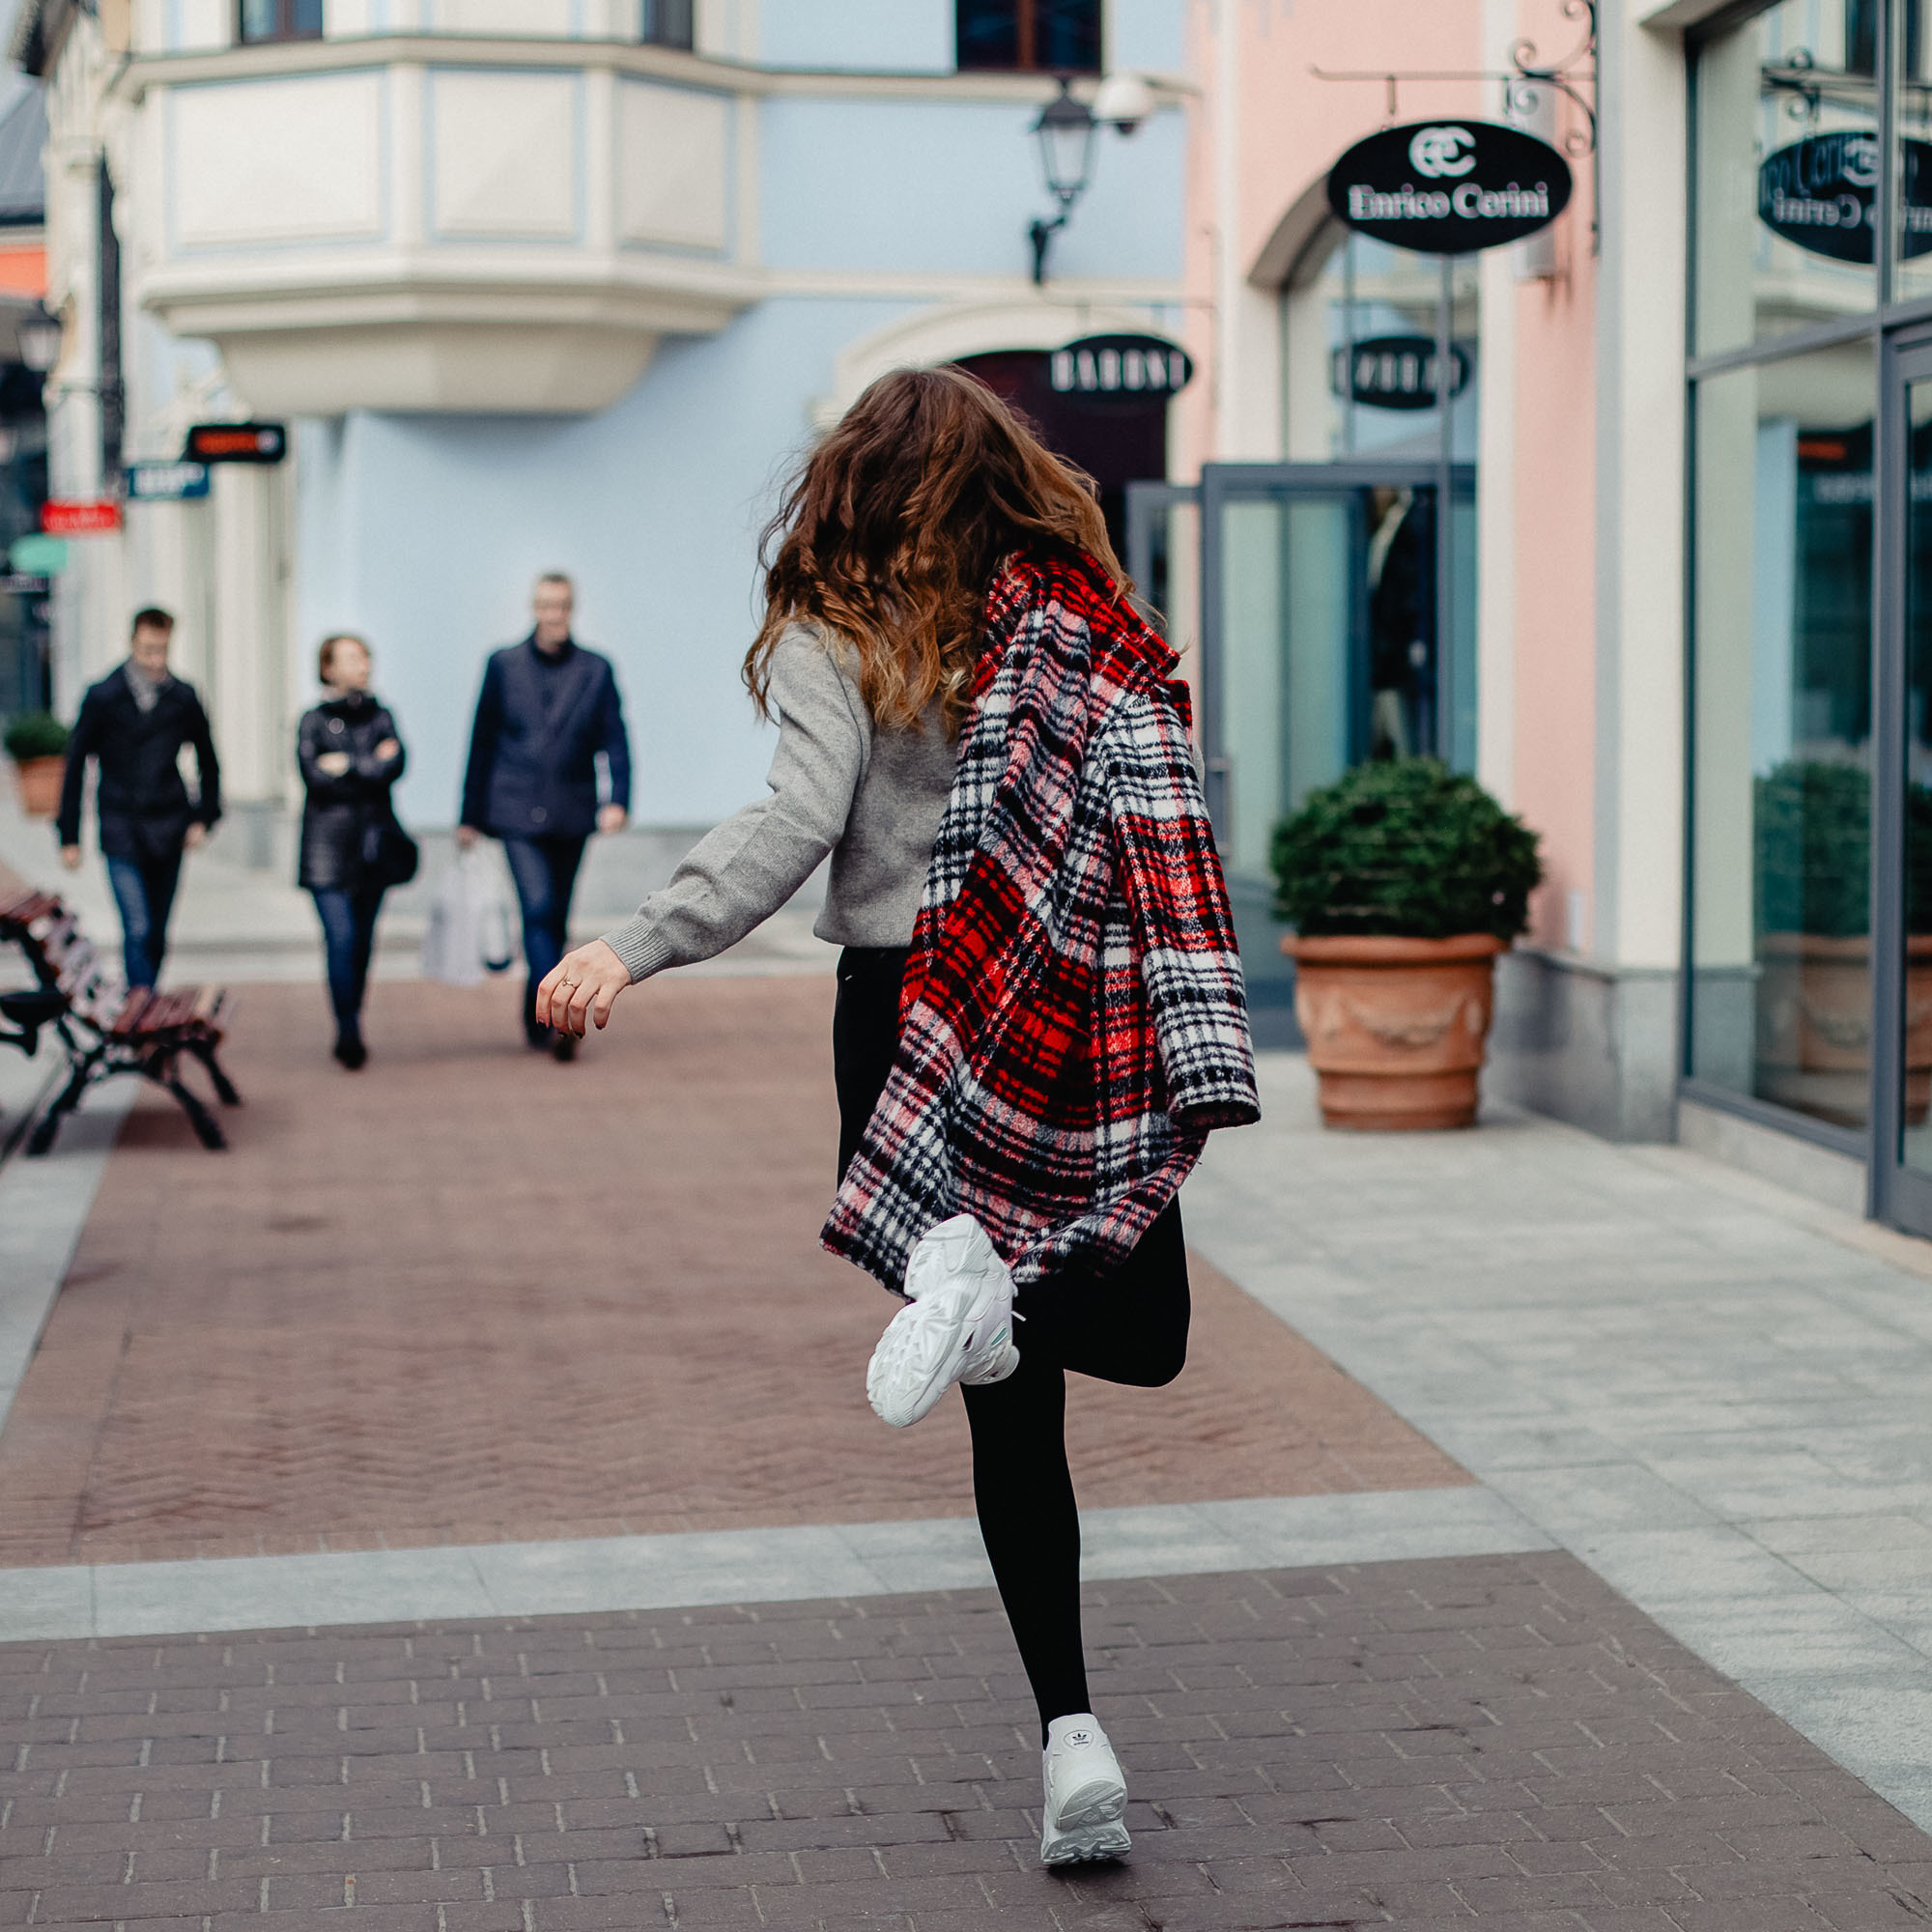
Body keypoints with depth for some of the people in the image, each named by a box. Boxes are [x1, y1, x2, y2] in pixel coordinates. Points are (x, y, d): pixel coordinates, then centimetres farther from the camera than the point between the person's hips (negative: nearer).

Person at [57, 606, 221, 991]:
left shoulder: (183, 697, 2)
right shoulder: (103, 697, -4)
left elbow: (208, 761, 16)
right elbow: (75, 766, 2)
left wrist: (205, 816, 7)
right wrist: (69, 836, 1)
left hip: (168, 830, 3)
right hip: (121, 833, -3)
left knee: (156, 936, 9)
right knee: (137, 930, -14)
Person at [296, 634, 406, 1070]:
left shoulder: (380, 716, 12)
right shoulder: (313, 720, 4)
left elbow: (395, 765, -4)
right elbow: (314, 774, -10)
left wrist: (345, 765, -8)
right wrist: (371, 767, -6)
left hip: (373, 842, 3)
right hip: (328, 842, -3)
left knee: (362, 940, 4)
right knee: (341, 938, -12)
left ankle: (349, 1032, 14)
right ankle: (349, 1033, -12)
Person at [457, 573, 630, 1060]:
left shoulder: (596, 671, 6)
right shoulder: (504, 665, 4)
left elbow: (615, 742, 2)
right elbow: (483, 742, 7)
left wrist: (618, 800, -15)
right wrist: (471, 815, 8)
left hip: (570, 816, 2)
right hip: (517, 814, -2)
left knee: (554, 920, 9)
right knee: (538, 908, -17)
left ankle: (536, 1020, 25)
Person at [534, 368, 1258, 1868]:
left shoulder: (842, 637, -3)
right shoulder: (1096, 627, 6)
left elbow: (798, 821, -18)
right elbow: (1158, 832, 1)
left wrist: (637, 948, -21)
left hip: (916, 1020, -1)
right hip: (1090, 1027, 2)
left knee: (1016, 1411, 10)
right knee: (1139, 1336, 16)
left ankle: (1072, 1731, -11)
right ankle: (997, 1299, -18)